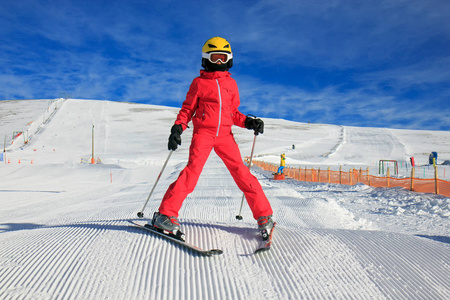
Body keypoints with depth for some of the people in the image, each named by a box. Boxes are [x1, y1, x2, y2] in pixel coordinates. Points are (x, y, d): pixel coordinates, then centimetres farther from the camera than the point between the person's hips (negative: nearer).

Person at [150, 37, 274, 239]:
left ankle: (264, 215, 4)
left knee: (241, 172, -4)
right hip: (203, 133, -2)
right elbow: (187, 109, 8)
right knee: (192, 170, -18)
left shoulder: (231, 83, 16)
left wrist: (249, 122, 4)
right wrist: (177, 128, -7)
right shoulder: (199, 83, 7)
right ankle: (165, 214, -12)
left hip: (225, 135, 3)